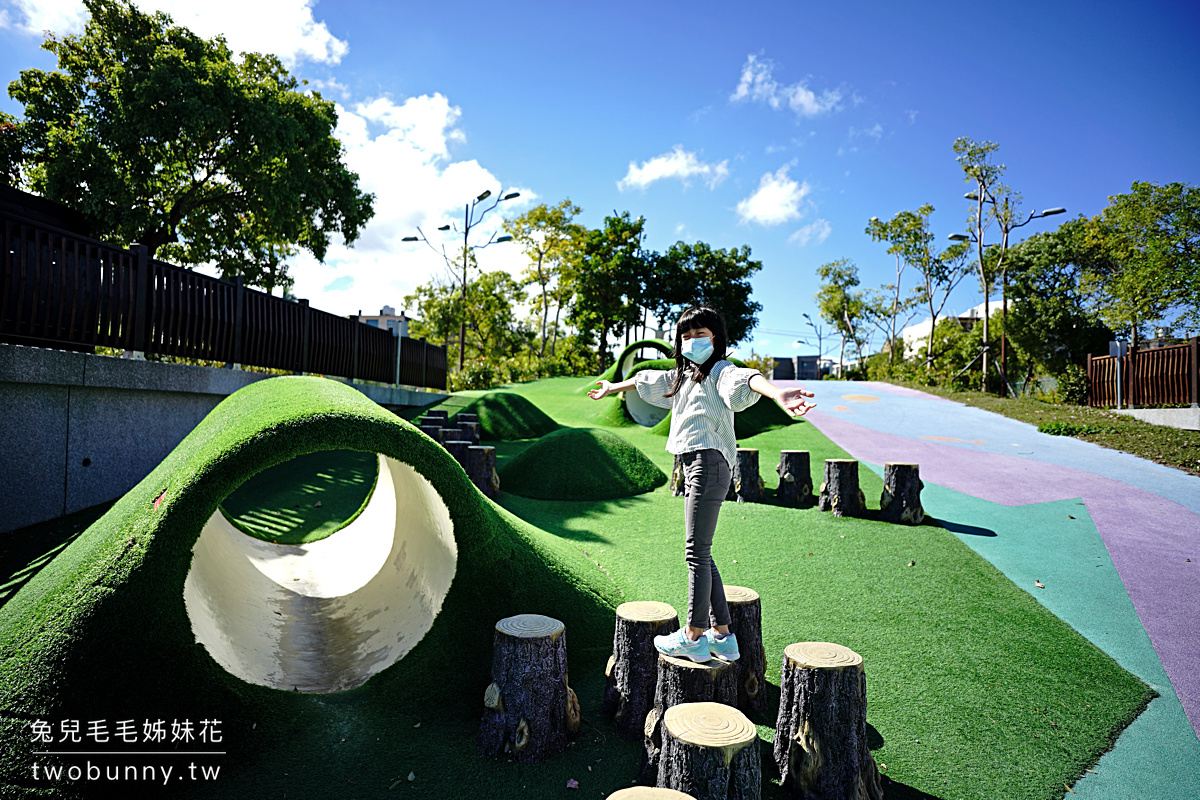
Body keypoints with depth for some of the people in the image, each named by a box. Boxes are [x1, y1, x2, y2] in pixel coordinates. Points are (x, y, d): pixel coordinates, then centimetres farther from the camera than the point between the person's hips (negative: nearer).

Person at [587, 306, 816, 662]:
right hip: (694, 468, 9)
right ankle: (722, 636, 21)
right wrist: (612, 387, 52)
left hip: (708, 465, -9)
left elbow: (746, 379, -27)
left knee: (697, 552, -5)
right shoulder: (683, 376, 22)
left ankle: (693, 637, 6)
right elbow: (646, 379, 38)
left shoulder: (719, 371, -4)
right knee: (701, 554, 12)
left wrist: (778, 394, -49)